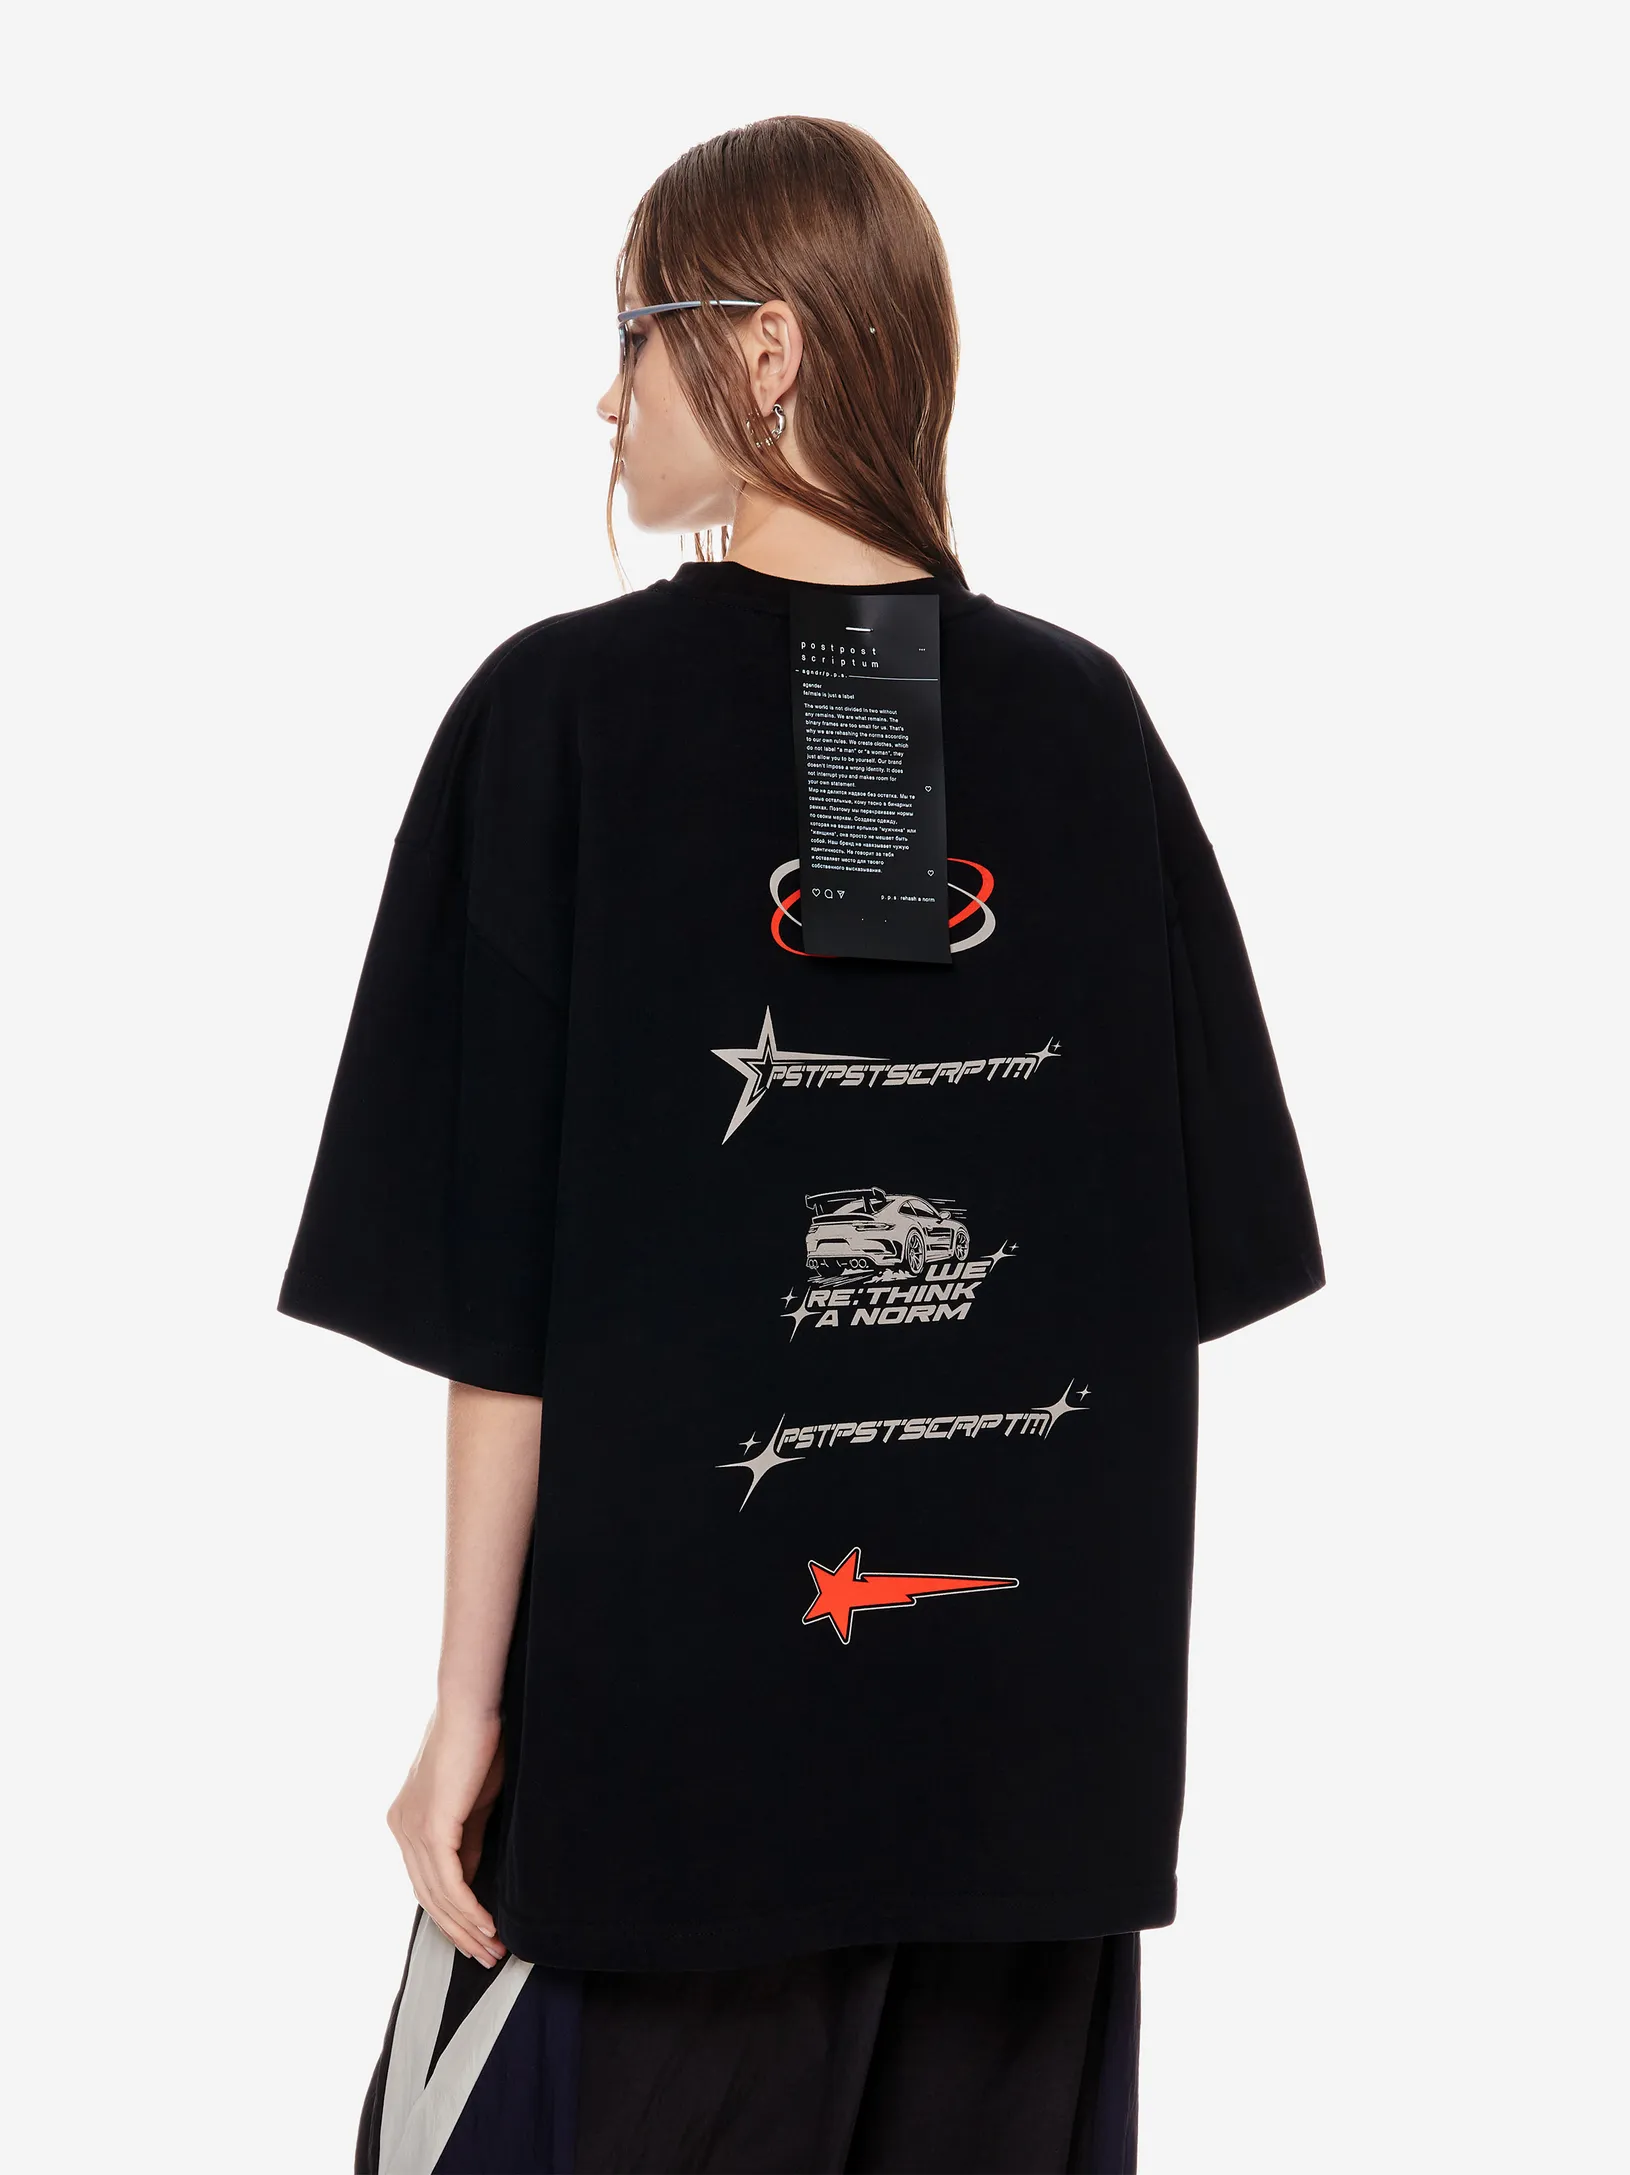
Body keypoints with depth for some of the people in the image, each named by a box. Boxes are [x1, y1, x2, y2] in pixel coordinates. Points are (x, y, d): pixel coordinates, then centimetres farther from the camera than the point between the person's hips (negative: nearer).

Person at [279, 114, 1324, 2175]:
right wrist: (1113, 1629, 13)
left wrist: (470, 1699, -4)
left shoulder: (565, 713, -10)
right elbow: (1193, 1252, 4)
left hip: (673, 1707, -3)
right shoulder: (1084, 721, 0)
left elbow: (493, 1290, -11)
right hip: (1048, 1727, 3)